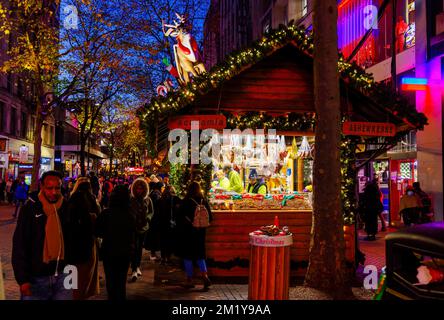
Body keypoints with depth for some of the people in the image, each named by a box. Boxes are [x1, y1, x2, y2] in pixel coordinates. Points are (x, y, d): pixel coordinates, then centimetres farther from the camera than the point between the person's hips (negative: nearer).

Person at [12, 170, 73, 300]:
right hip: (36, 277, -2)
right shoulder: (30, 207, -7)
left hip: (63, 275, 3)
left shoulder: (67, 206, 3)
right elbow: (19, 244, -8)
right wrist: (22, 279, -11)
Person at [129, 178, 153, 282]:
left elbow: (151, 211, 13)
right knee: (135, 248, -10)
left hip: (144, 227, 4)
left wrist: (148, 218, -5)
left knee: (140, 248, 15)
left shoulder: (148, 200, 4)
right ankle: (134, 270, -10)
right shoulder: (130, 199, -5)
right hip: (133, 227, -4)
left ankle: (138, 267, 31)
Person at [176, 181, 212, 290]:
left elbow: (180, 217, -10)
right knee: (200, 255, 15)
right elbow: (210, 217, 2)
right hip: (201, 232, 4)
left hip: (188, 232, -4)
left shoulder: (186, 202, -14)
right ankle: (205, 276, -1)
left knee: (188, 256, 8)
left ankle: (189, 280, 13)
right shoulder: (204, 201, -3)